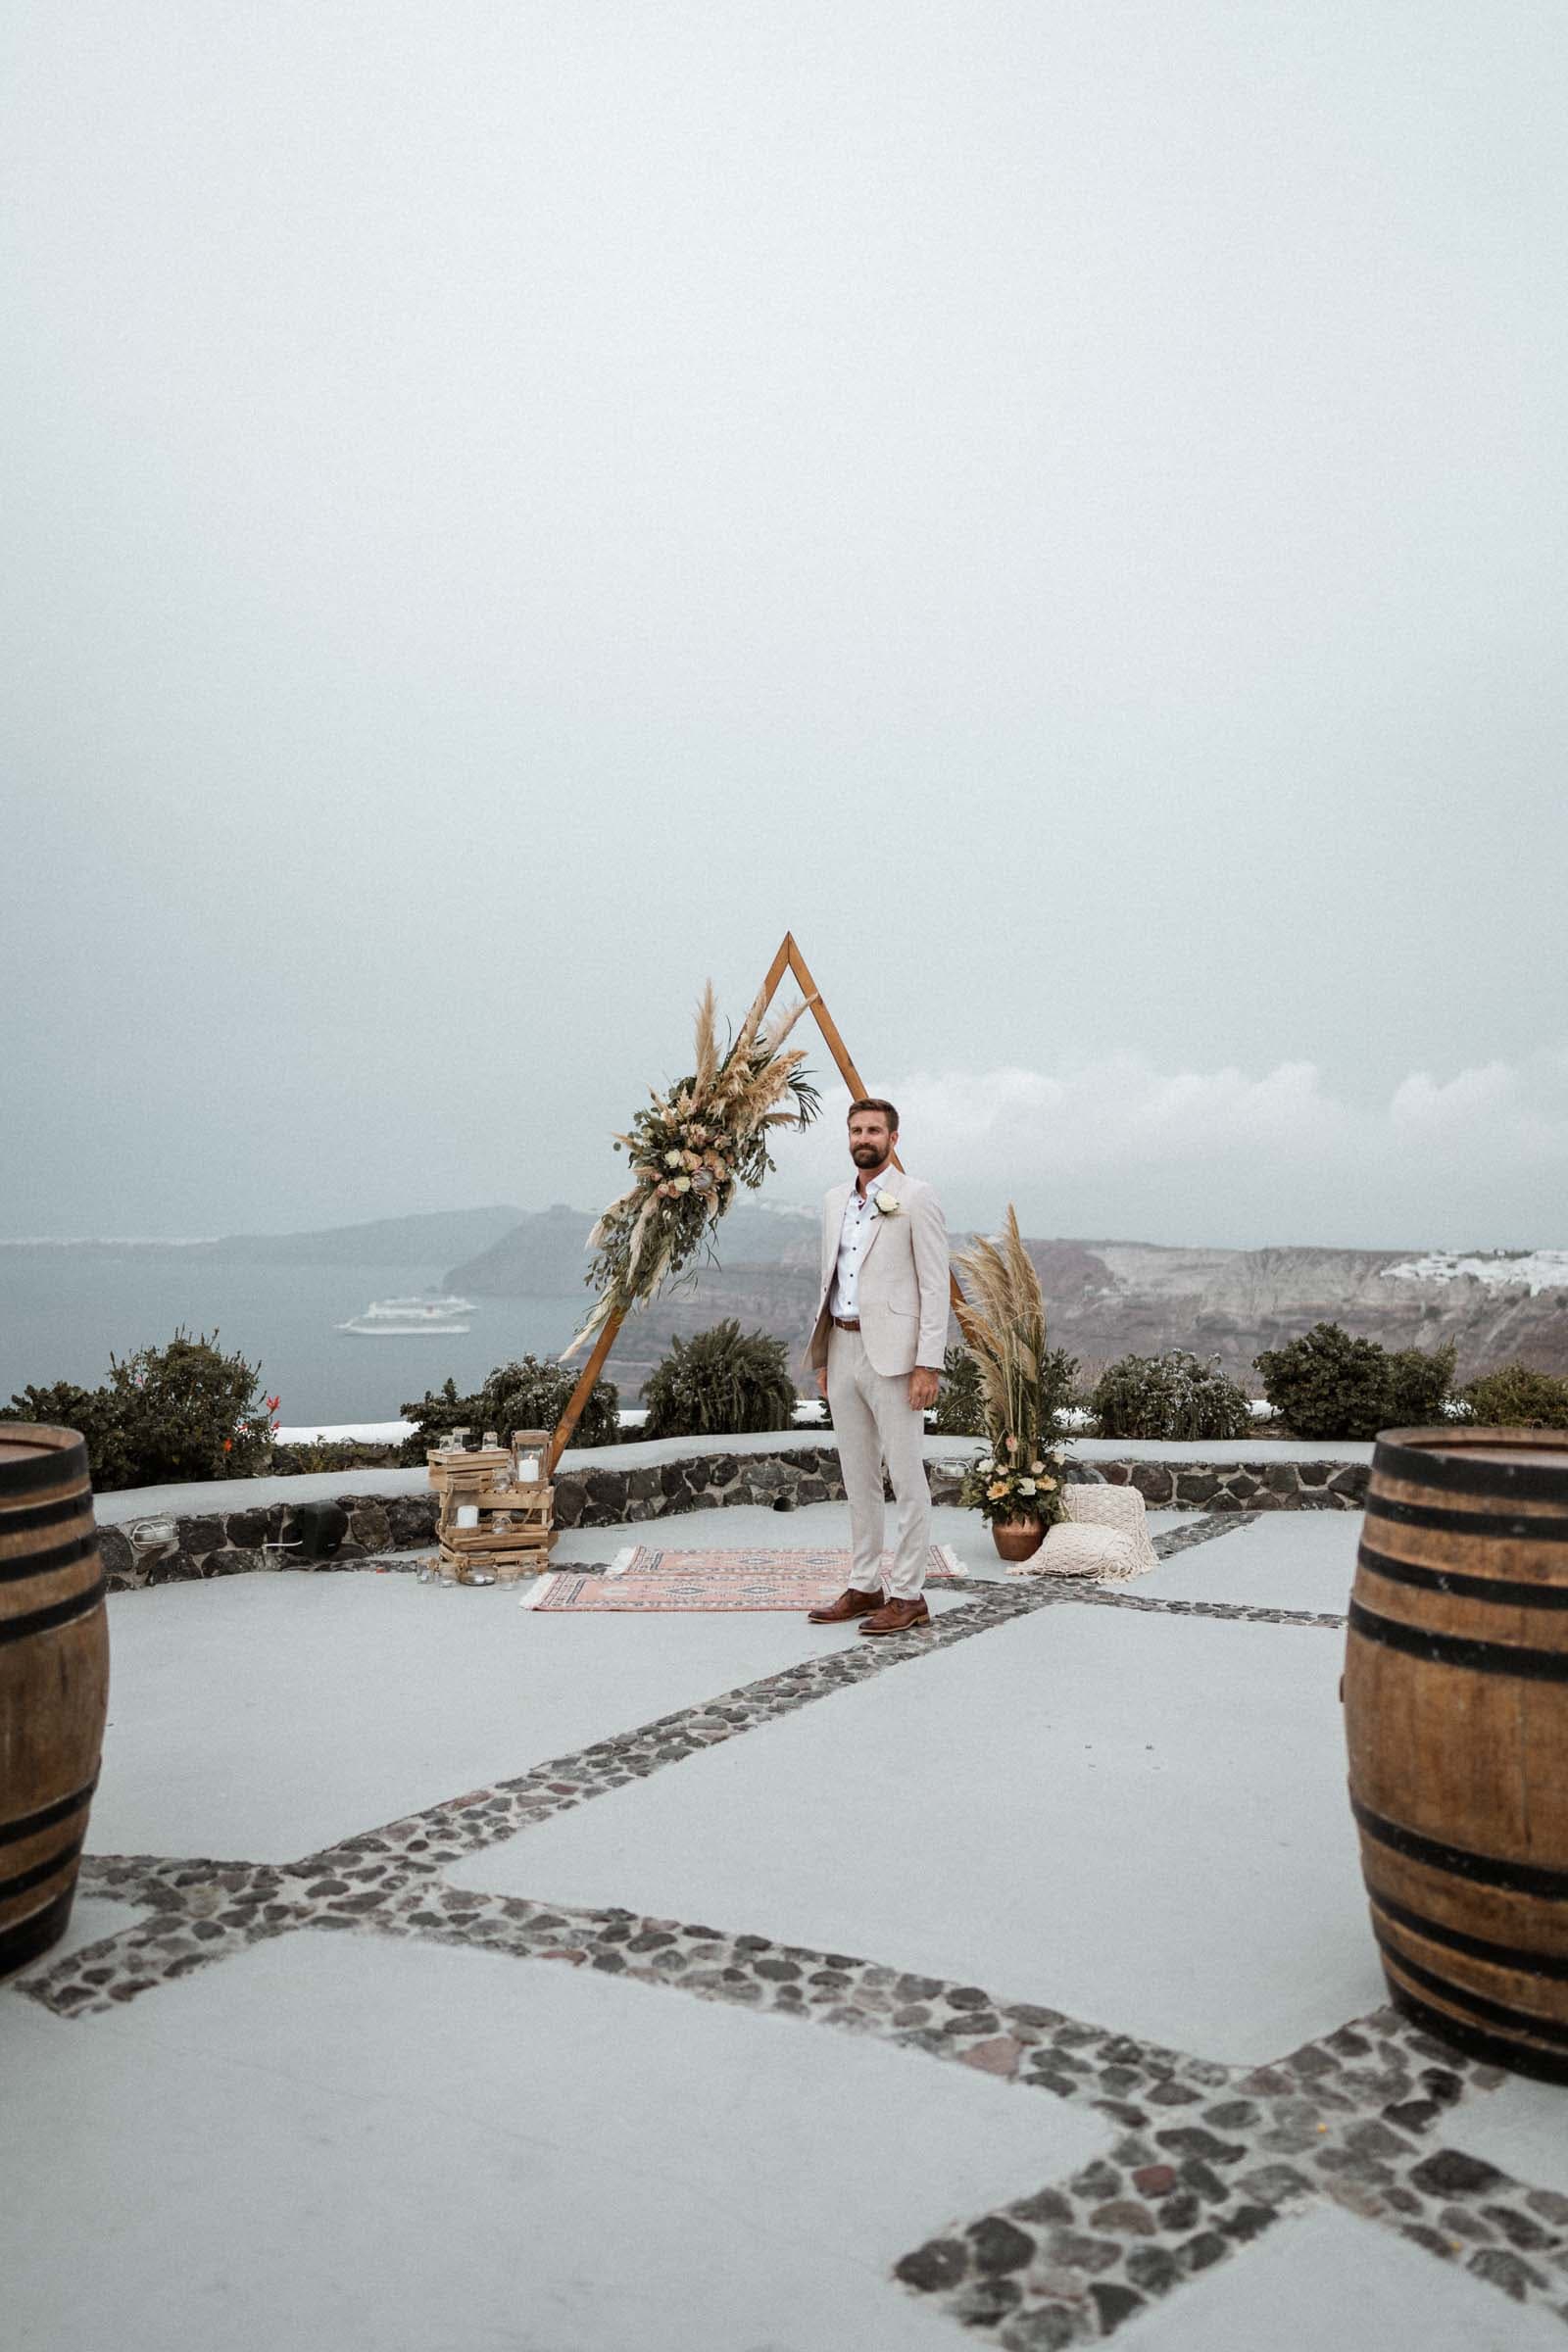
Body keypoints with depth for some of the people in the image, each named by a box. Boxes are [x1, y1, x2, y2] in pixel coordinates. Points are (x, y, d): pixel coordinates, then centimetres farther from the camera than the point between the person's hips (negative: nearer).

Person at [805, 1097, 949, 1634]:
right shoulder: (834, 1201, 15)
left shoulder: (916, 1198, -6)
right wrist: (822, 1357, 15)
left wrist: (928, 1365, -15)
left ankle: (908, 1596, 6)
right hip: (842, 1350, 7)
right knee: (858, 1479, 13)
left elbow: (935, 1287, -9)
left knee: (906, 1477, -1)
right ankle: (864, 1587, 22)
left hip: (891, 1353, -7)